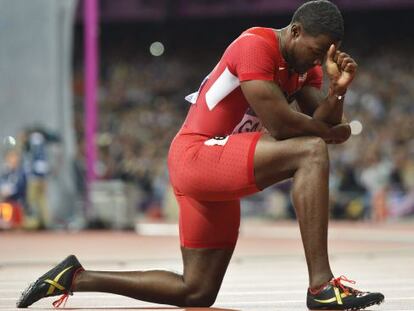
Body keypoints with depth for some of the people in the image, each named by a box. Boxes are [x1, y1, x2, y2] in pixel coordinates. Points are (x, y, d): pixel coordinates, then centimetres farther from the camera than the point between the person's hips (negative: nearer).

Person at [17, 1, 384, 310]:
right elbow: (279, 125, -24)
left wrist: (338, 88, -16)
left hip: (218, 173, 10)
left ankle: (75, 277, 25)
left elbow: (322, 122, 2)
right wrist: (334, 131, -9)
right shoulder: (255, 46, -17)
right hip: (196, 154, -10)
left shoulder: (305, 62, 10)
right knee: (311, 151, -27)